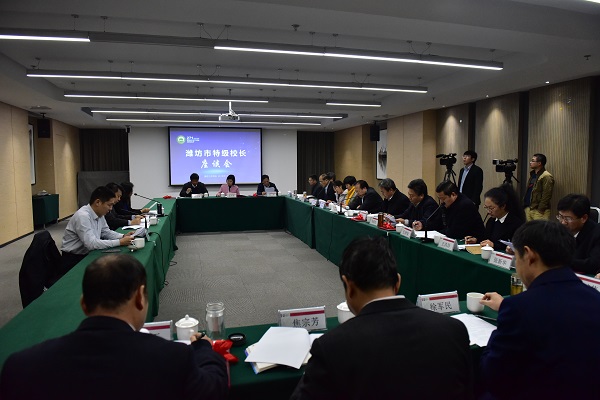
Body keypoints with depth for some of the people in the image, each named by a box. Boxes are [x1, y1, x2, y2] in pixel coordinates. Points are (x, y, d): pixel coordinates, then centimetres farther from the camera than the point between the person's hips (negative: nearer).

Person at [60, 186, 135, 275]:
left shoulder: (99, 214, 1)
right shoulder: (83, 216, -24)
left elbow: (106, 232, 15)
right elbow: (91, 243, -29)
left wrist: (123, 236, -4)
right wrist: (119, 242, -27)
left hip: (88, 255, 8)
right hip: (73, 260, -8)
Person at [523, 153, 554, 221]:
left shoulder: (546, 177, -12)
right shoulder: (532, 175, 16)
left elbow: (546, 196, -17)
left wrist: (540, 210, -18)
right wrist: (525, 205, 14)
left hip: (538, 210, -8)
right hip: (528, 208, 8)